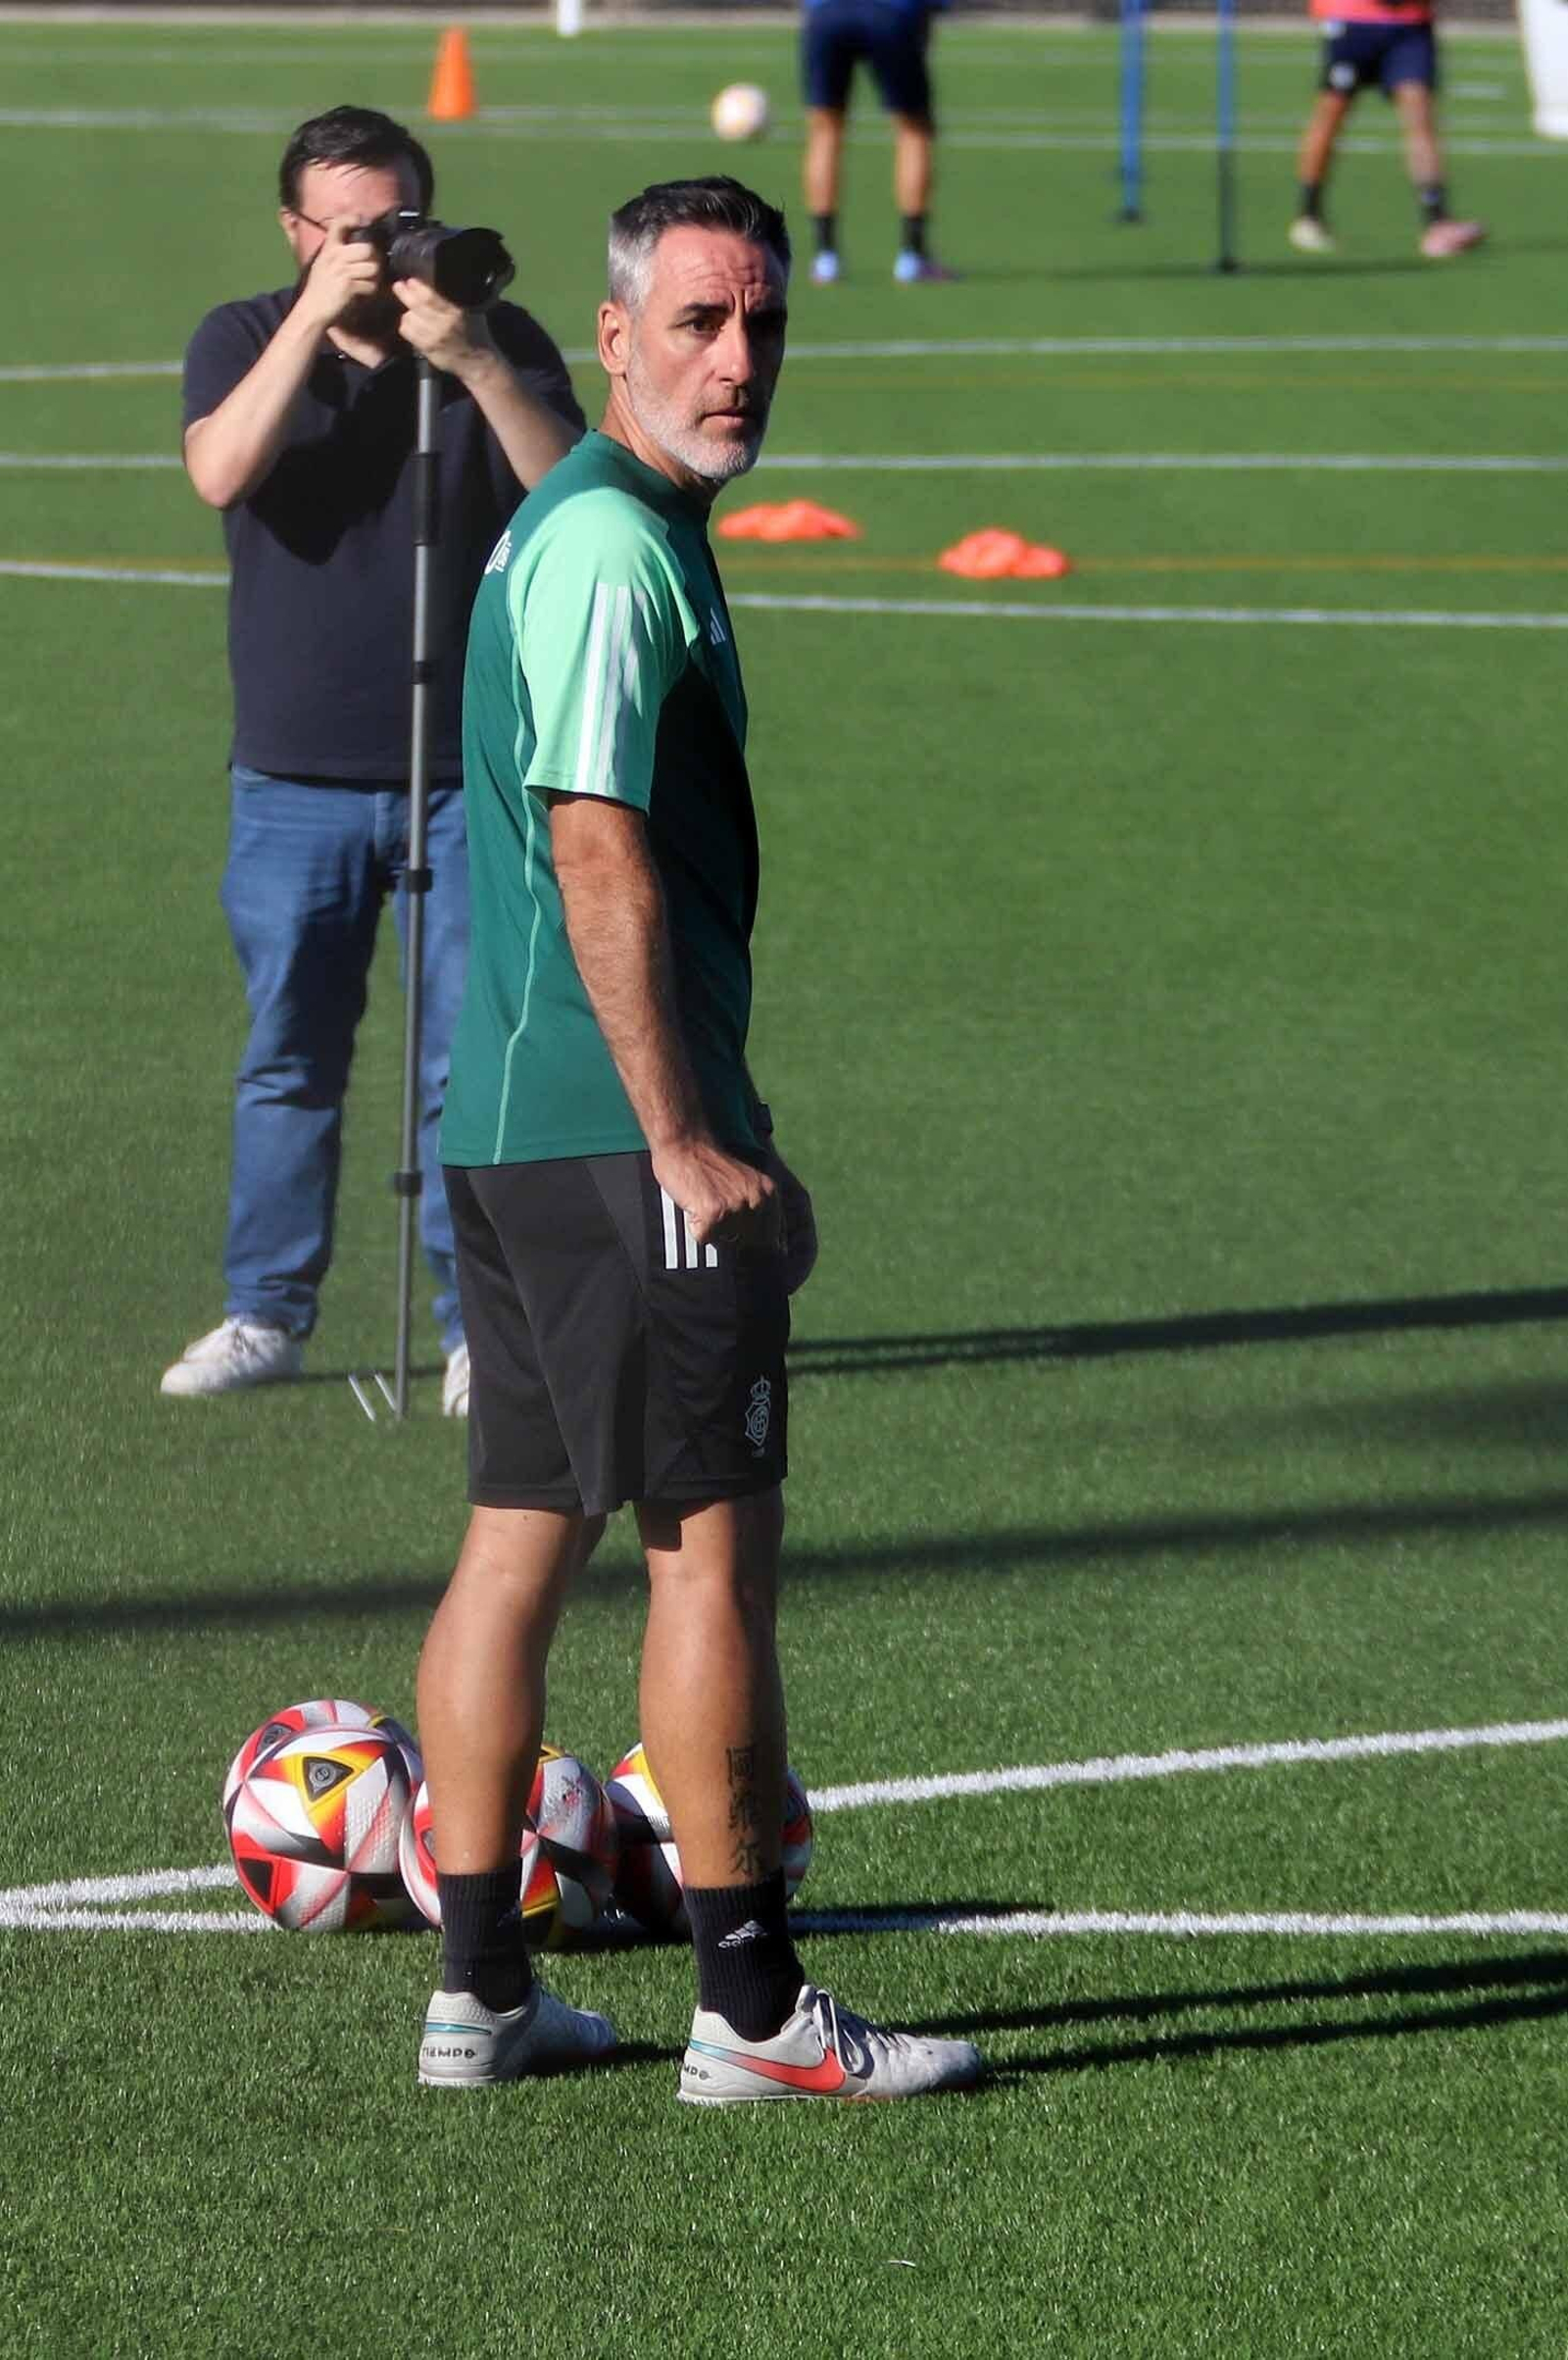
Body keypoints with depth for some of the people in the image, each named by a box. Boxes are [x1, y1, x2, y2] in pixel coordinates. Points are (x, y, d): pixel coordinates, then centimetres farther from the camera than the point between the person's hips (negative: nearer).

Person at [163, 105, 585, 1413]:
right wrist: (316, 318, -23)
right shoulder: (245, 340, 3)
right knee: (287, 1062, 8)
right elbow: (223, 472, -17)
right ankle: (266, 1313, 19)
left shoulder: (499, 343, 1)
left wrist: (473, 362, -25)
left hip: (466, 776, -1)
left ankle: (481, 1325, 6)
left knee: (470, 1066, -2)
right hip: (294, 778, 1)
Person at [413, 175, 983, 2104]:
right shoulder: (616, 550, -15)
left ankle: (478, 1991, 12)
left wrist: (723, 1128, 26)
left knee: (522, 1534, 10)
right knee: (711, 1538, -5)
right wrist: (689, 1141, -19)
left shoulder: (573, 531, 18)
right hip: (618, 1137, -10)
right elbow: (602, 861, -20)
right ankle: (749, 2008, -2)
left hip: (510, 1125, 10)